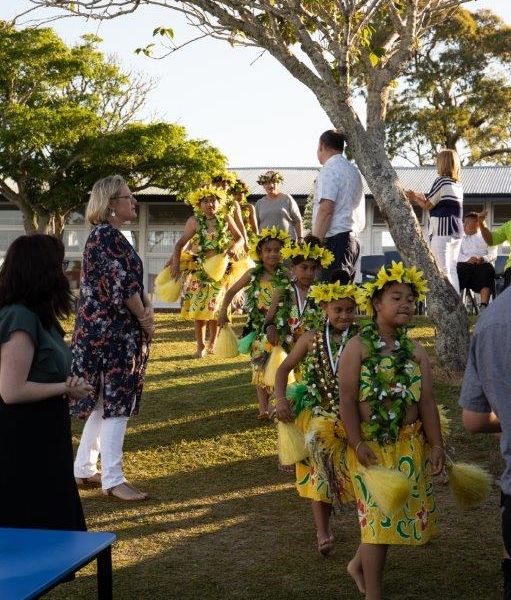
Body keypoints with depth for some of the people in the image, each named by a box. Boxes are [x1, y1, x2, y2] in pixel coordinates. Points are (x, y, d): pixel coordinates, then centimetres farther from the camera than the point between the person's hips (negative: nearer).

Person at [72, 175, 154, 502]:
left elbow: (135, 282, 13)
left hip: (110, 331, 10)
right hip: (111, 333, -10)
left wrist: (148, 309, -3)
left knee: (105, 402, 15)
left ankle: (85, 469, 23)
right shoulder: (107, 235, -16)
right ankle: (113, 480, 2)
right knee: (117, 403, -5)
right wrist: (145, 319, -7)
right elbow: (121, 284, -19)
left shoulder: (113, 236, 15)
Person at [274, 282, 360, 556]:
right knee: (320, 472, 2)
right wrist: (280, 400, -6)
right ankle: (322, 533, 9)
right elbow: (284, 368, 6)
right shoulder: (312, 338, -1)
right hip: (318, 416, 1)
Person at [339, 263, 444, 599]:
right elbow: (347, 399, -12)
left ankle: (360, 564, 39)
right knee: (379, 514, -2)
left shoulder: (415, 351, 5)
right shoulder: (358, 346, -9)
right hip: (371, 444, -5)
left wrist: (437, 445, -1)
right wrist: (358, 444, -17)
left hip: (410, 445, 5)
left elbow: (427, 401, 4)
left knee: (396, 512, 14)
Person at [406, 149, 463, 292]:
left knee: (443, 271, -10)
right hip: (457, 232, 8)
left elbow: (427, 206, -4)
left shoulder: (441, 181, -8)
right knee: (452, 270, 10)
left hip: (442, 232, -8)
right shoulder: (458, 184, 15)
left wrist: (414, 197, 12)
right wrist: (421, 197, 26)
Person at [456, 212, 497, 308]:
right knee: (460, 268, -35)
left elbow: (493, 254, 9)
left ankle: (484, 306, -47)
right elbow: (458, 255, 8)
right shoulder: (462, 239, 25)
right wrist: (467, 259, -15)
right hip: (466, 264, 0)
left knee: (488, 269, -35)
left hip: (483, 264, 0)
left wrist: (484, 258, -15)